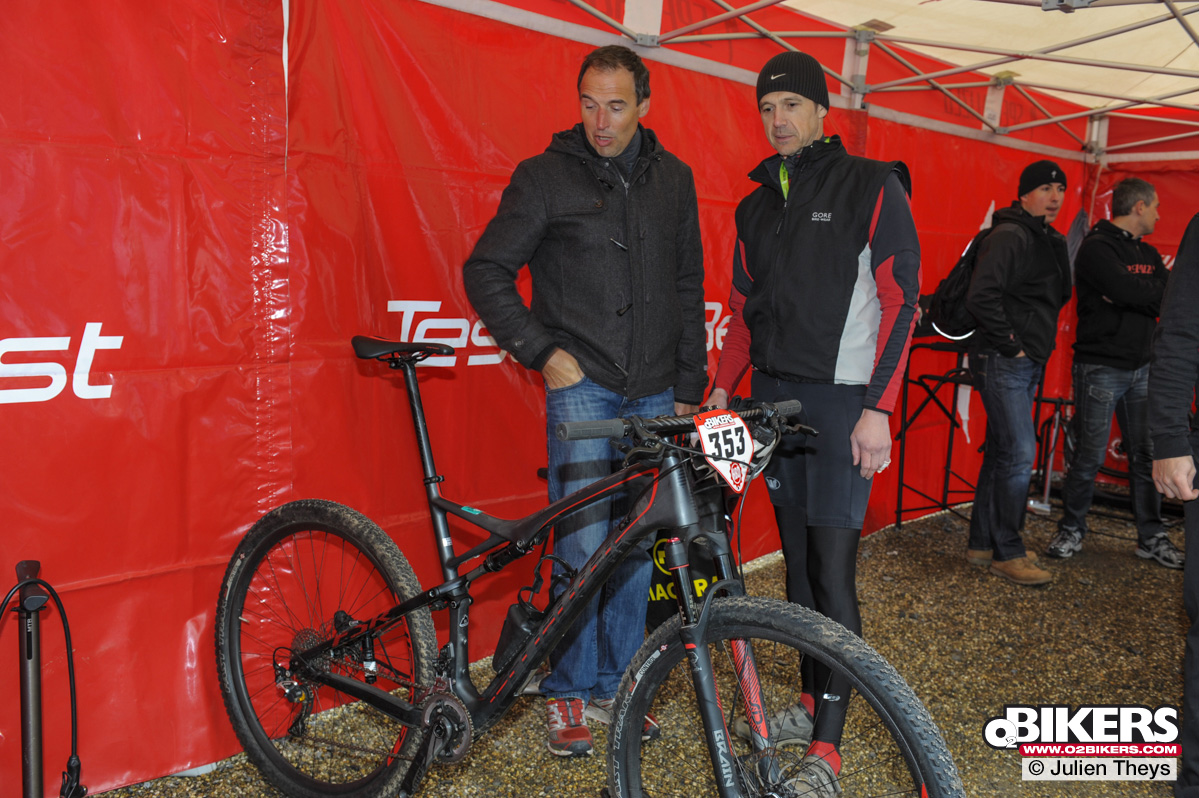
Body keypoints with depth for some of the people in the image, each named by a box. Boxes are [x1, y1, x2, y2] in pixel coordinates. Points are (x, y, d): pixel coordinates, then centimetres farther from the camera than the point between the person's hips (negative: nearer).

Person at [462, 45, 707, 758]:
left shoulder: (673, 179, 11)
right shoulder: (546, 176, -1)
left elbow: (688, 289, 15)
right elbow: (487, 272, 0)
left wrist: (689, 387, 11)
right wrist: (544, 352, -7)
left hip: (654, 392, 4)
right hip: (581, 385, -4)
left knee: (636, 544, 8)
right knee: (583, 546, -8)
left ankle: (614, 686, 23)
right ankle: (568, 694, 11)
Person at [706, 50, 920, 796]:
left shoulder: (873, 187, -3)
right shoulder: (756, 206, 14)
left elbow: (901, 301, -9)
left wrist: (879, 410, -16)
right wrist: (721, 387, 6)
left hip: (842, 401, -6)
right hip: (774, 398, 6)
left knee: (833, 571, -7)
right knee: (797, 560, 12)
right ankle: (810, 704, 26)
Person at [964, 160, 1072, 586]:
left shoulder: (1050, 242, 16)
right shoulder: (1009, 237, -13)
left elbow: (1057, 297, 27)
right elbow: (981, 297, -23)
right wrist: (1011, 343, -17)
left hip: (1026, 363, 10)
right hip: (1002, 361, -9)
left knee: (1002, 452, 12)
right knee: (1019, 452, -9)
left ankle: (982, 543, 22)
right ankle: (1007, 553, 1)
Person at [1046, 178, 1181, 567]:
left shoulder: (1148, 253, 15)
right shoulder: (1097, 247, -9)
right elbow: (1130, 292, -22)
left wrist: (1132, 296, -11)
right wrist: (1154, 295, -4)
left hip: (1142, 367, 7)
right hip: (1101, 369, -7)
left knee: (1146, 455, 9)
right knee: (1089, 456, -1)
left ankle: (1152, 537, 18)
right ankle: (1071, 531, 14)